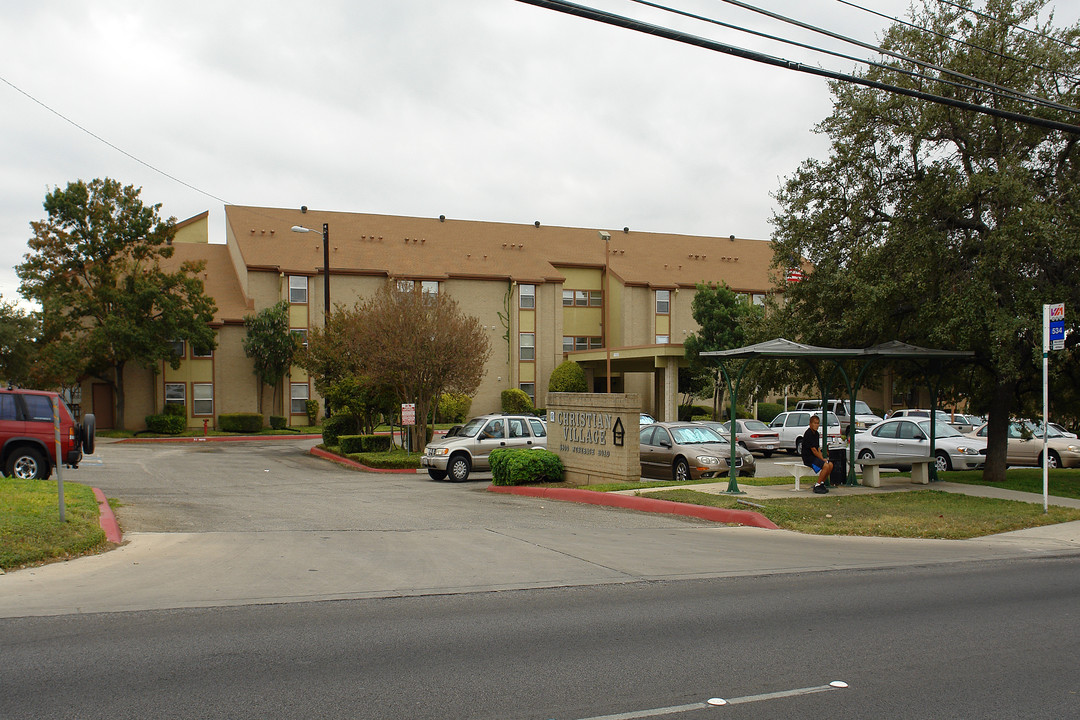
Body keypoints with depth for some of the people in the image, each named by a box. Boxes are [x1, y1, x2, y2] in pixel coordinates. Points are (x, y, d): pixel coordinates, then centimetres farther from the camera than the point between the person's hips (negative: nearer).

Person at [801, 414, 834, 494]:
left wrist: (822, 458, 0)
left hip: (815, 456, 9)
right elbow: (813, 450, -18)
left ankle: (822, 483, 7)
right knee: (825, 465, -24)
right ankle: (817, 486, -17)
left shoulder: (816, 433, 13)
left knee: (830, 464, -3)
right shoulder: (808, 434, -17)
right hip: (808, 458, -9)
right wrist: (822, 459, -12)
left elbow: (818, 448, 15)